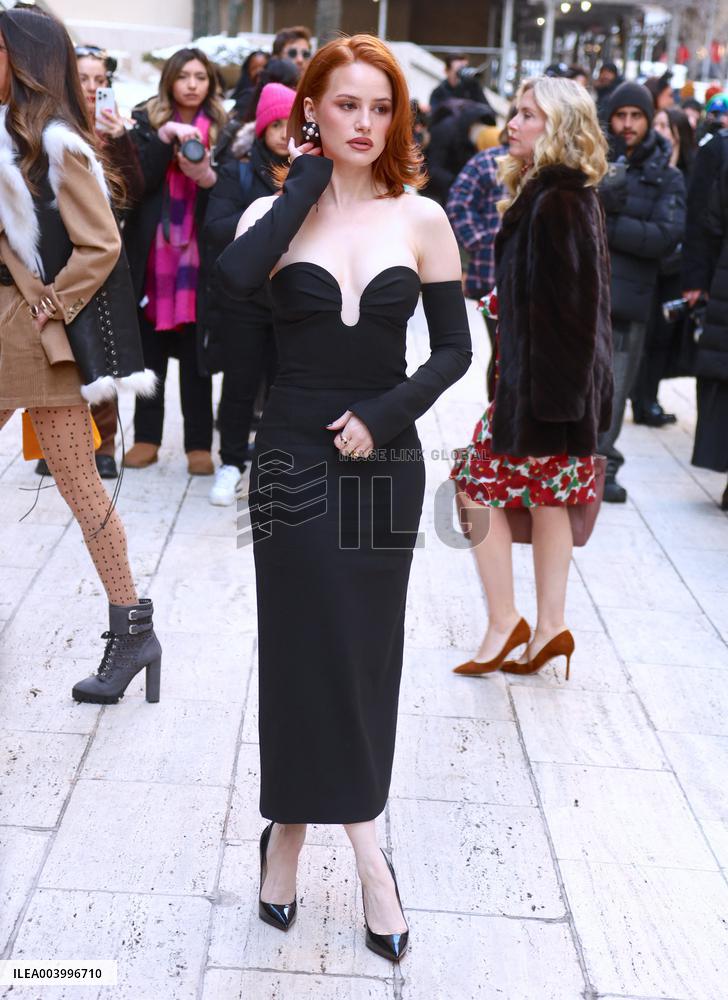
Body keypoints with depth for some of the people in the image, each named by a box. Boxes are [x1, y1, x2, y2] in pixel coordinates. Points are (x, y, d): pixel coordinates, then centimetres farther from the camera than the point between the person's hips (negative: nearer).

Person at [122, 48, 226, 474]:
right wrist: (165, 137, -16)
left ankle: (200, 444, 6)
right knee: (150, 347, 5)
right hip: (152, 250, 1)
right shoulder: (147, 121, 7)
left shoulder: (222, 127, 6)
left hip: (199, 251, -1)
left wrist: (207, 176, -18)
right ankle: (147, 437, 14)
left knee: (196, 351, 0)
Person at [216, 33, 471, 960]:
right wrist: (308, 176, -16)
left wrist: (383, 416, -12)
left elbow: (454, 349, 2)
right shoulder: (276, 209, -3)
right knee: (307, 644, 1)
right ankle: (363, 845, 16)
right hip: (294, 455, -1)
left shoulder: (421, 218, -1)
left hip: (384, 459, 1)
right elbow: (234, 278, -26)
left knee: (365, 647, 9)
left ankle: (294, 829, 30)